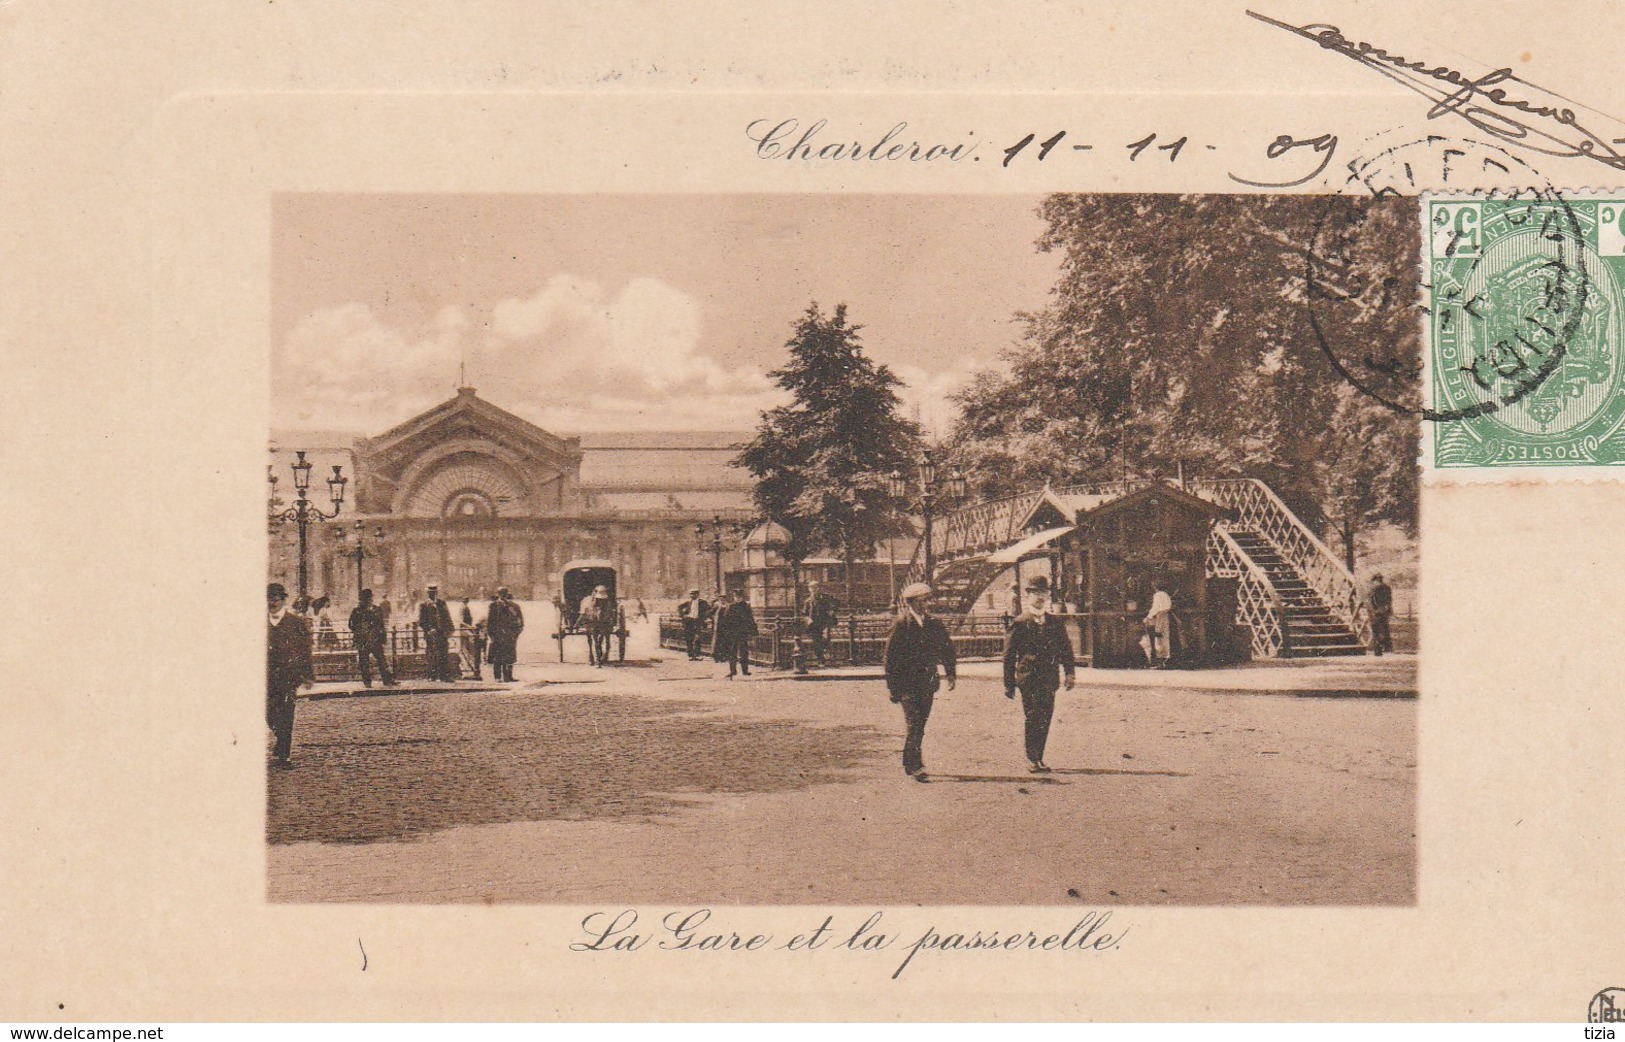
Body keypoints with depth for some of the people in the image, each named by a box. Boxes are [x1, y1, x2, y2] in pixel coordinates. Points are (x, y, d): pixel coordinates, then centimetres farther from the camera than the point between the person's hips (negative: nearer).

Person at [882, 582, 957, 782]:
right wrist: (894, 688, -9)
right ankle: (915, 767, -12)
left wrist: (950, 674, 12)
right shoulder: (901, 624, -8)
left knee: (919, 726, 9)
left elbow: (947, 647, 20)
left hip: (927, 683, 5)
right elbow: (890, 657, -8)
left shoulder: (933, 624, 8)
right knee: (914, 726, -12)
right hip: (907, 685, -5)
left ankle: (909, 764, 21)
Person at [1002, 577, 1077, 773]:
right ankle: (1032, 759, -4)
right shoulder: (1020, 623, 0)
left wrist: (1070, 673, 2)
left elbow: (1066, 648, 14)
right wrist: (1009, 684, -1)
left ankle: (1038, 758, 15)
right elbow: (1009, 655, 1)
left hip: (1049, 678, 4)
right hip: (1028, 678, -4)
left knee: (1045, 719, 5)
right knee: (1033, 718, -9)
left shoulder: (1055, 622, 12)